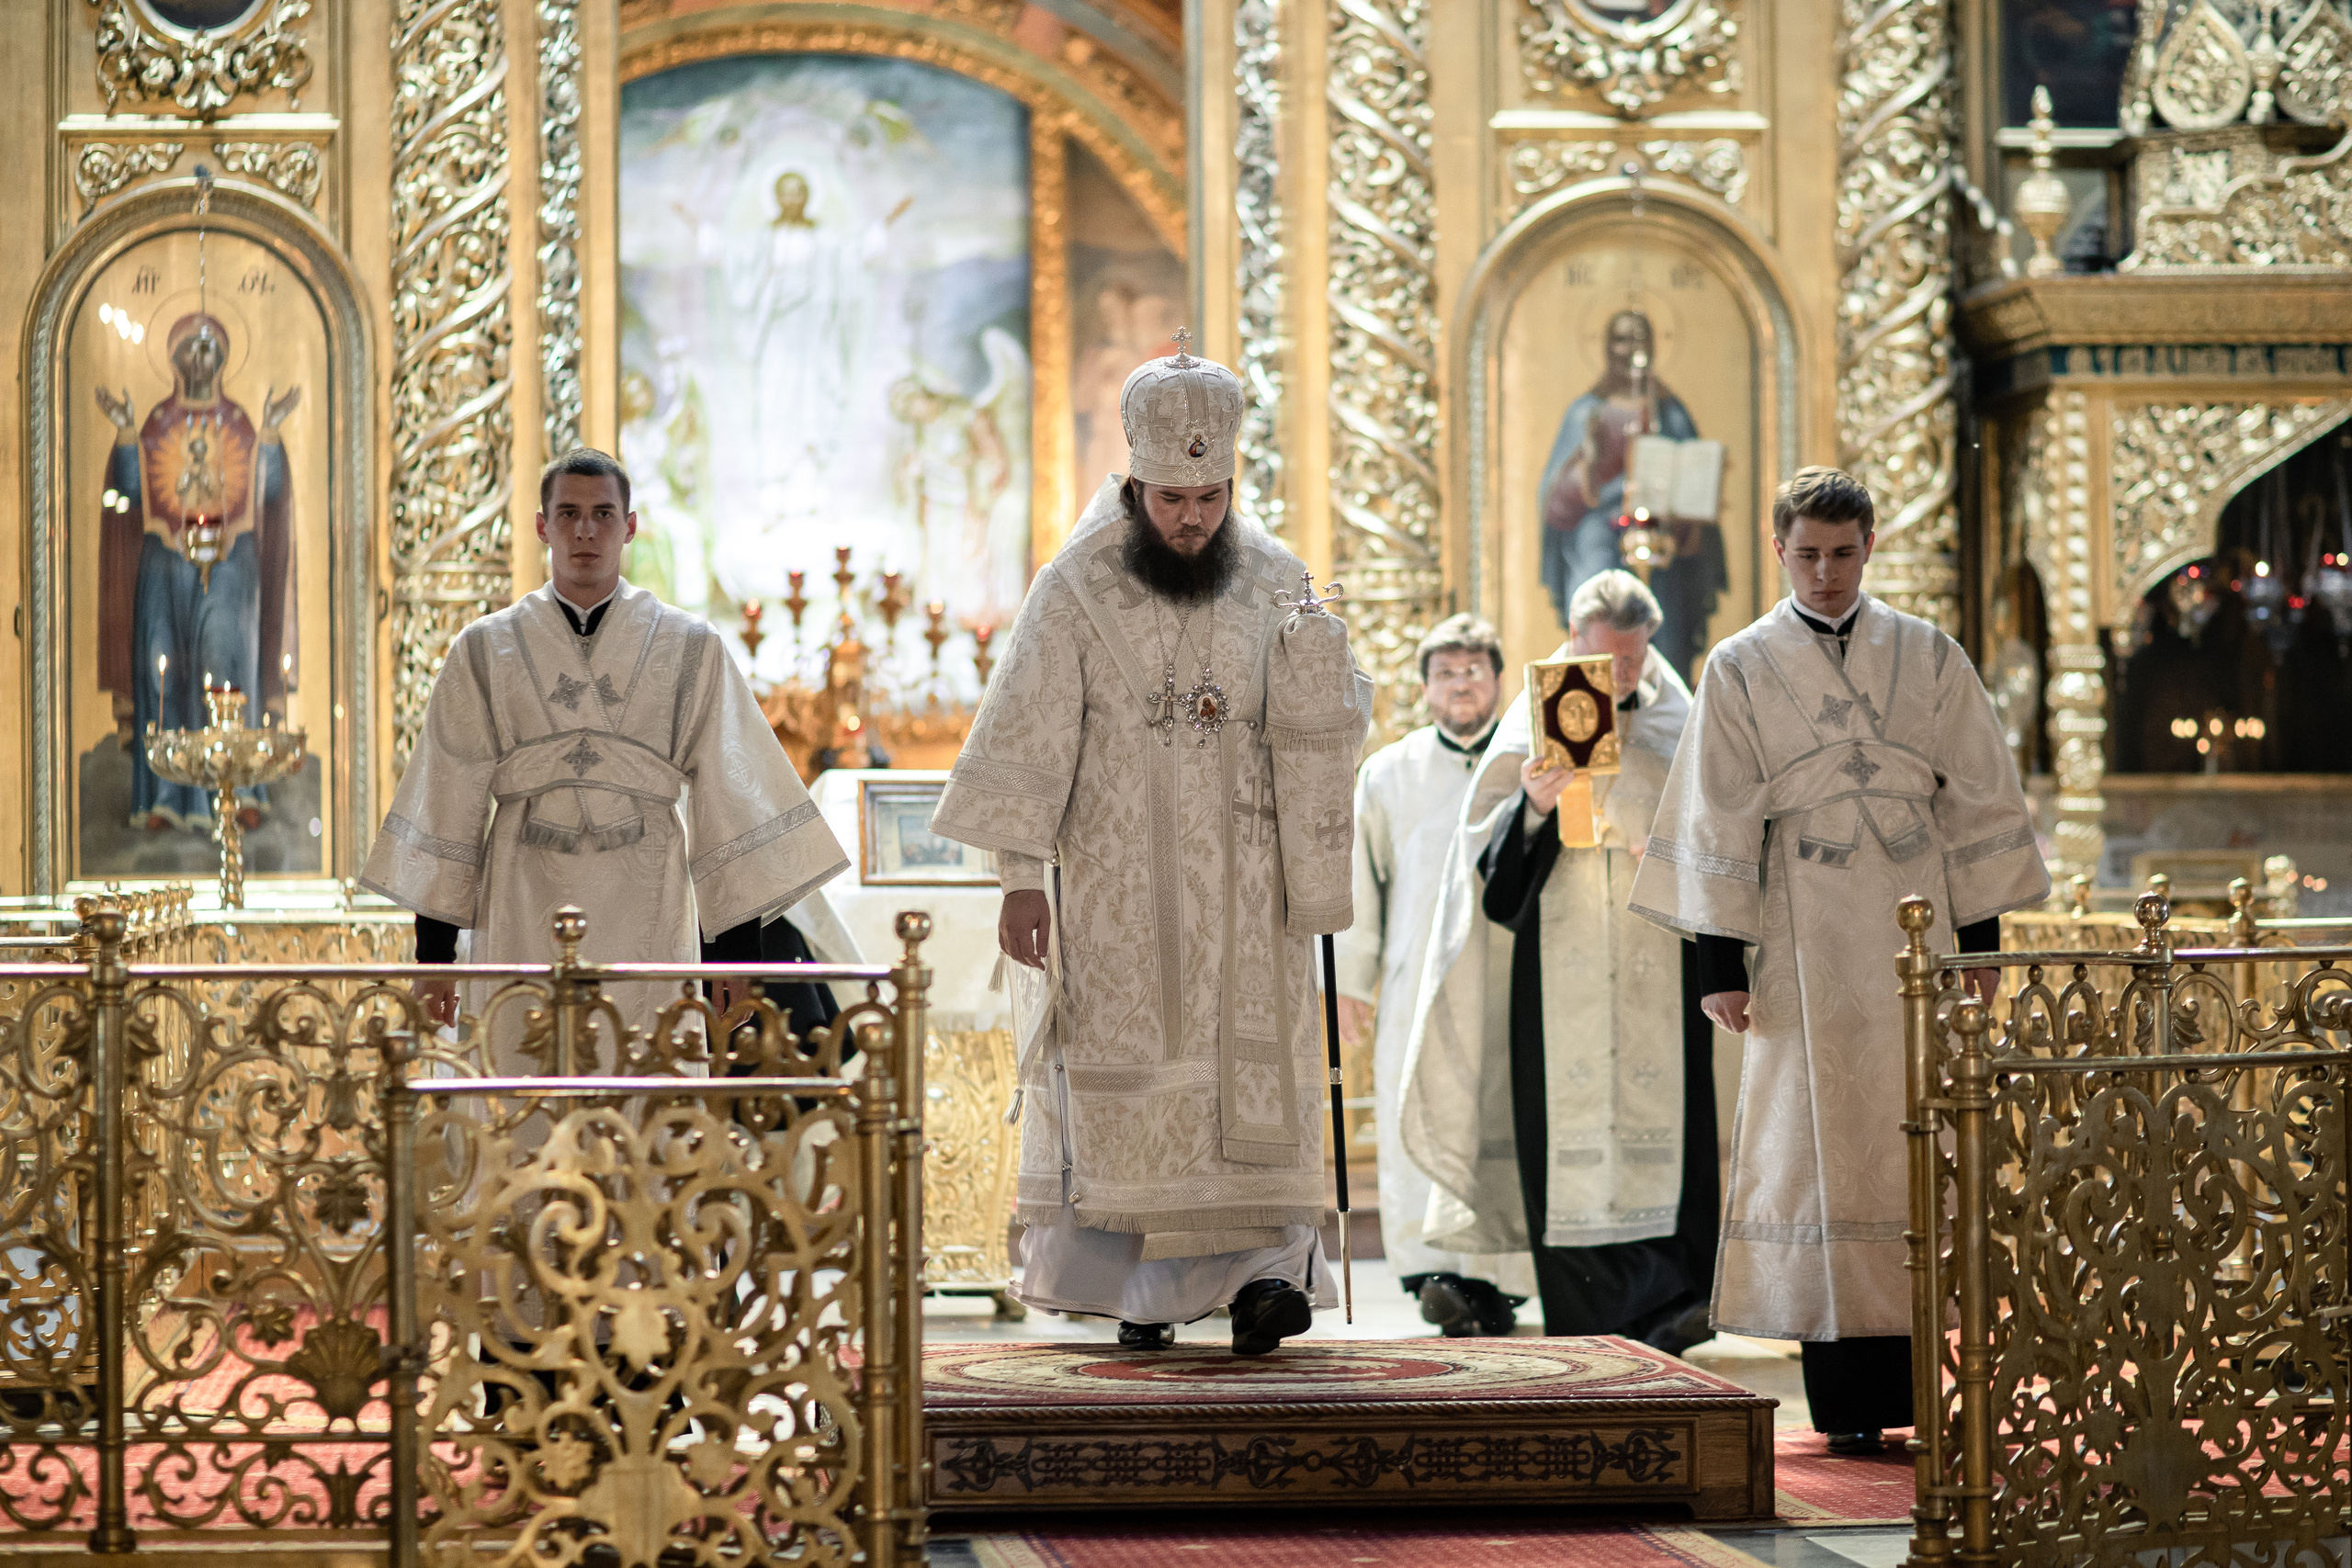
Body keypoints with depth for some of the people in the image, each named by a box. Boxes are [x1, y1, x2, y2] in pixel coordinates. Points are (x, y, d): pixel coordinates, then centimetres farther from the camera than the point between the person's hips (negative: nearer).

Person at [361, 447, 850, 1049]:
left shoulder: (692, 650, 6)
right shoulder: (485, 652, 8)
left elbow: (727, 804, 5)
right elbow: (448, 806, 8)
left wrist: (738, 957, 1)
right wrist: (433, 952, 5)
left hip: (645, 931, 0)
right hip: (523, 926, 0)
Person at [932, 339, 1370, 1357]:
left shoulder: (1274, 584, 4)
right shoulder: (1075, 591, -3)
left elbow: (1331, 727, 2)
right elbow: (1028, 739, -4)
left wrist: (1316, 653, -19)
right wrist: (1022, 880, -8)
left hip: (1241, 889, 2)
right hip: (1116, 888, -2)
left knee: (1251, 1071, -9)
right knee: (1127, 1078, -1)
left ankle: (1261, 1268, -13)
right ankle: (1140, 1290, 6)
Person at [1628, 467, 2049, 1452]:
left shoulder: (1929, 658, 8)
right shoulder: (1741, 669, 4)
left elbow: (1978, 803, 9)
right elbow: (1716, 825, 2)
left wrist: (1981, 941, 3)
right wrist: (1722, 962, -4)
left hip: (1916, 932, 2)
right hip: (1804, 945, -1)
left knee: (1921, 1147, 0)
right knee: (1823, 1154, -4)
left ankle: (1916, 1376, 5)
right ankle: (1845, 1398, -3)